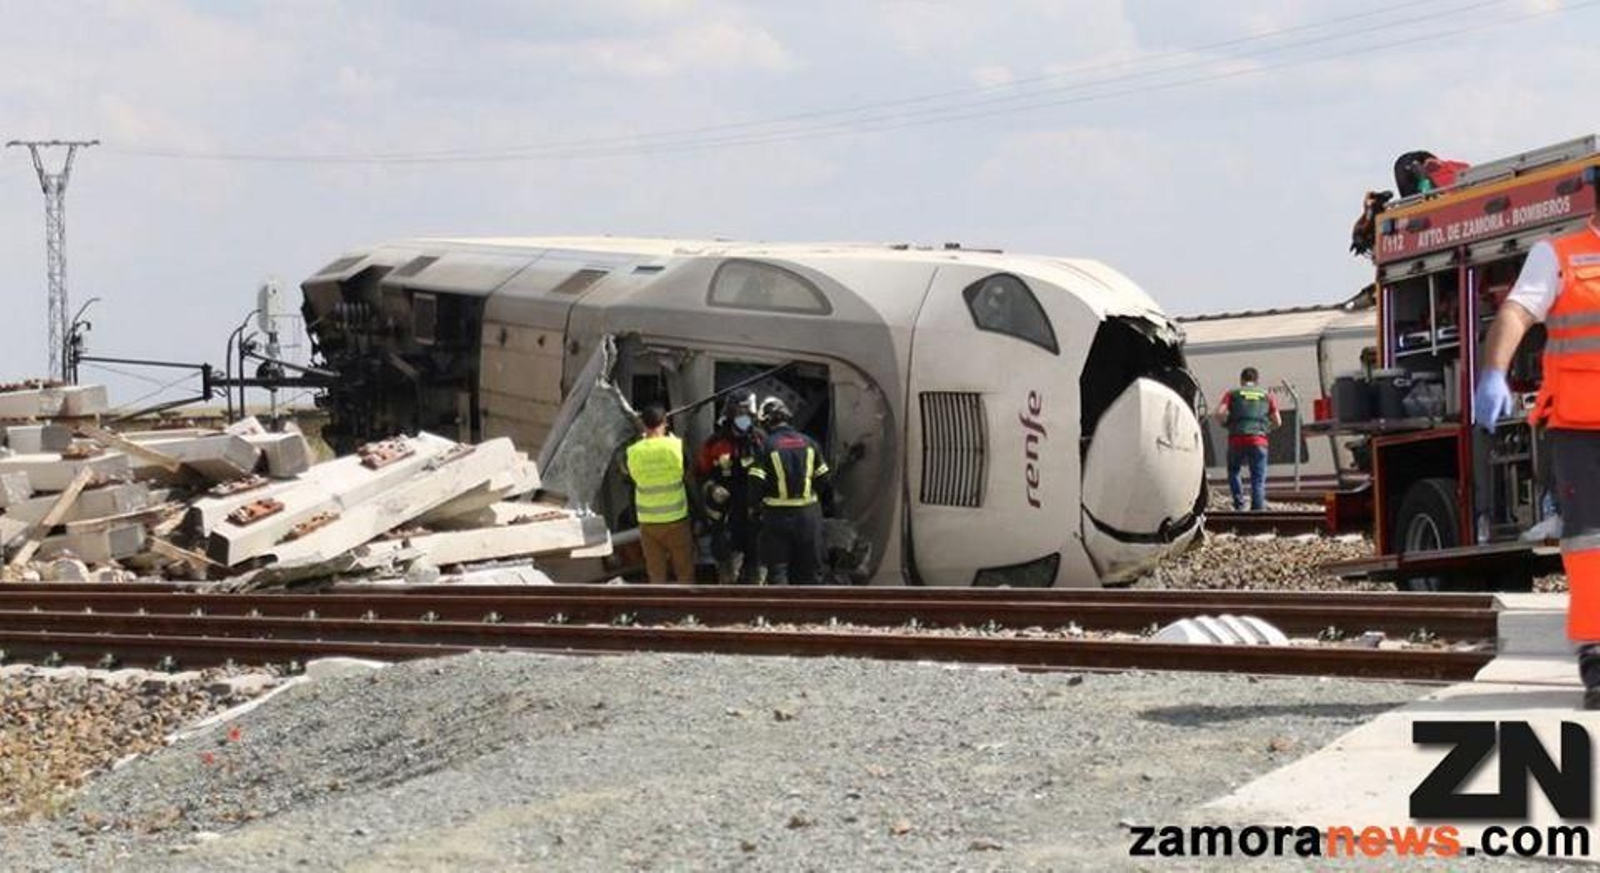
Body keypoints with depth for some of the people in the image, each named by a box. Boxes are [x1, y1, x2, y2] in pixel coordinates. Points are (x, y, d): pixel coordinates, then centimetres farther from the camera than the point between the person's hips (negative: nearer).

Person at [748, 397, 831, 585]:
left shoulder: (766, 446, -10)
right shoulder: (809, 443, 2)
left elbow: (756, 485, -12)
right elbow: (823, 480, 6)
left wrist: (754, 501, 8)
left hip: (778, 516, -3)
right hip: (808, 513, 3)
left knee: (777, 570, 4)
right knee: (809, 569, 14)